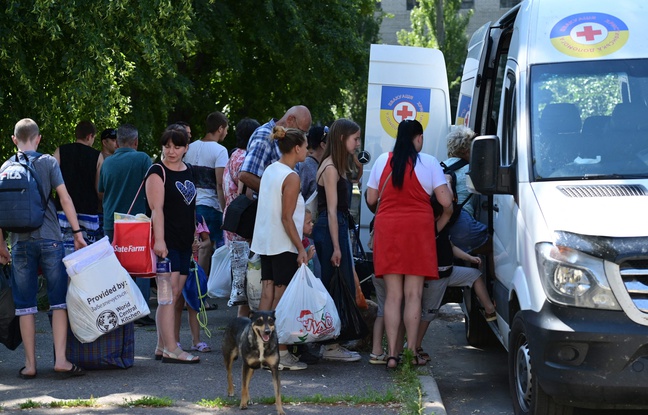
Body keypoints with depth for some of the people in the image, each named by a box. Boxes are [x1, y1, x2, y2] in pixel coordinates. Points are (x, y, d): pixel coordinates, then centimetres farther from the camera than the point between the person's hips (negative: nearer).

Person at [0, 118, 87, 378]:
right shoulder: (48, 162, 0)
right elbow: (65, 198, -5)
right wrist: (77, 232, -1)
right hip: (49, 239, -2)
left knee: (25, 305, 5)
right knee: (59, 300, 2)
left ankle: (30, 364, 5)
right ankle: (60, 359, -5)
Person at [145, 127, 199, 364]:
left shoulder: (187, 171, 17)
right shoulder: (158, 172, -6)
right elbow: (156, 209, -15)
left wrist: (195, 237, 23)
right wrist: (159, 239, -23)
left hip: (185, 242, 8)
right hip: (166, 242, -8)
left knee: (179, 296, 7)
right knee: (170, 293, -13)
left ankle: (163, 346, 13)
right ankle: (171, 350, -16)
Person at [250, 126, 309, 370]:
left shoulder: (269, 171, 10)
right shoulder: (291, 177, -14)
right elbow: (287, 218, -18)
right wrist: (301, 248, -16)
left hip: (265, 242, 8)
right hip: (283, 245, -8)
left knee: (267, 295, 8)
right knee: (281, 298, -5)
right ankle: (280, 354, -3)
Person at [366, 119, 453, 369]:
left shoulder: (383, 161, 6)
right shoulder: (429, 163, -1)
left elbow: (370, 199, 9)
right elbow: (446, 201, -5)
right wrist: (443, 220, 15)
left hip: (386, 227, 2)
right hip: (418, 227, -2)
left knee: (392, 295, 4)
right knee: (413, 295, 2)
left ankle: (392, 354, -1)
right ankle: (411, 352, -1)